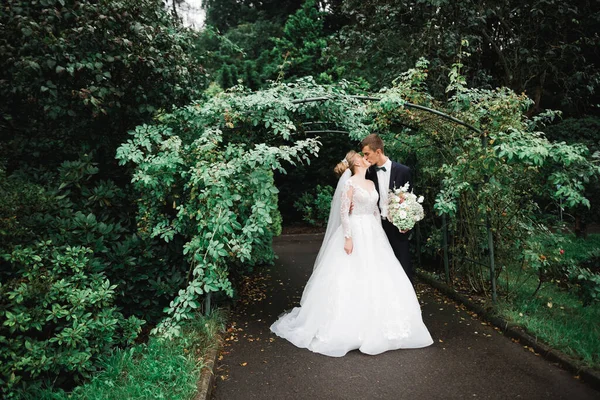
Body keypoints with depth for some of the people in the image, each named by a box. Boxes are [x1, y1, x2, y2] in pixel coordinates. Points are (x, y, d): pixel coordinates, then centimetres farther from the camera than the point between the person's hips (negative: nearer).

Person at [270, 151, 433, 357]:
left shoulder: (371, 184, 15)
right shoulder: (349, 183, -9)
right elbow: (343, 212, -14)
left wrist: (380, 234, 15)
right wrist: (348, 237, -20)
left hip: (372, 234, 8)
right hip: (356, 232, -8)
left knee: (377, 279, 8)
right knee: (352, 280, -4)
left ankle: (374, 325, 23)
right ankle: (350, 328, 9)